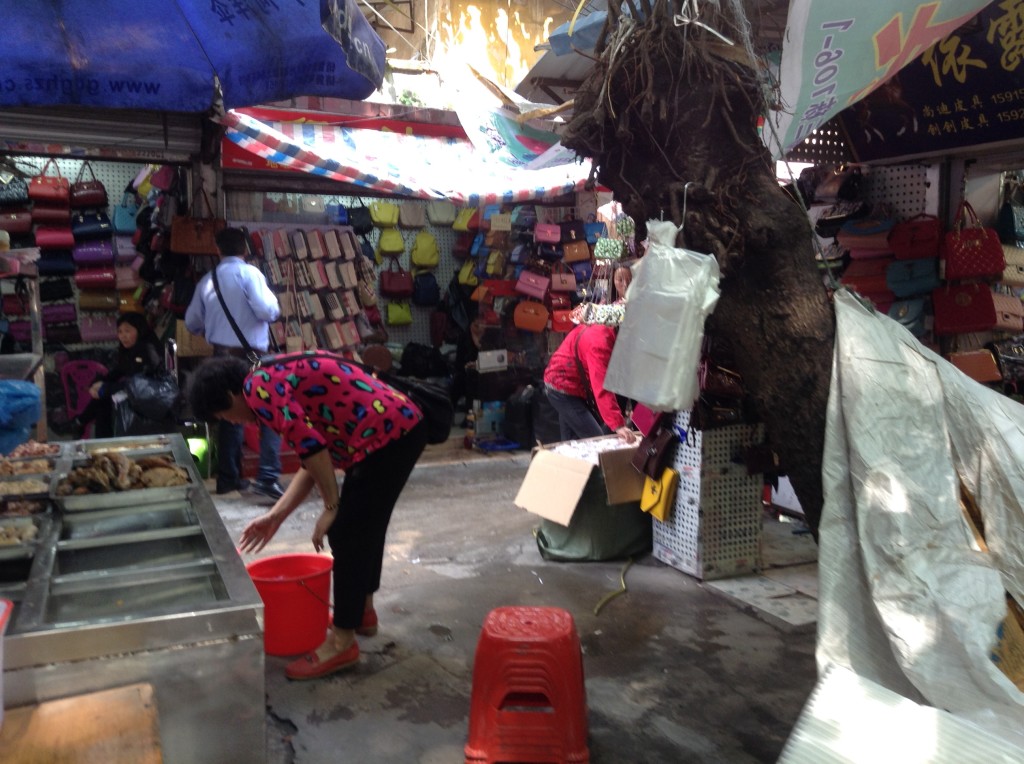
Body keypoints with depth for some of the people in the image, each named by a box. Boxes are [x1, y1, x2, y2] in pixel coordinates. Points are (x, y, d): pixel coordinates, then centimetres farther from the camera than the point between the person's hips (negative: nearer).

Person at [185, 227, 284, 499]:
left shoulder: (207, 280, 10)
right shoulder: (248, 273, -8)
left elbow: (192, 323, 17)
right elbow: (268, 311, -18)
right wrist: (274, 304, 4)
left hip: (221, 355, 6)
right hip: (251, 355, -6)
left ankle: (228, 477, 21)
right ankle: (267, 477, -12)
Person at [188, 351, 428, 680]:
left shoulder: (258, 387, -8)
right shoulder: (277, 378, 20)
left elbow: (310, 447, -19)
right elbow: (315, 455, 21)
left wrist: (331, 507, -9)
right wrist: (276, 515, 22)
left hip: (386, 436, -10)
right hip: (402, 426, 10)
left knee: (346, 535, 0)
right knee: (364, 526, 24)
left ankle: (342, 642, 11)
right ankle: (363, 611, 39)